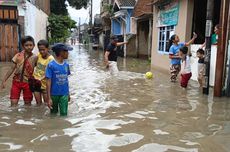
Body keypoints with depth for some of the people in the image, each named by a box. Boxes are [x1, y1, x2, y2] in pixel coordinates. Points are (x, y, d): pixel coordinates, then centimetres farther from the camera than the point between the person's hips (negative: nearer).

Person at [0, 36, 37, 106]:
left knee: (27, 103, 10)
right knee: (13, 104, -1)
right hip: (16, 81, 1)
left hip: (27, 82, -1)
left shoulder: (35, 58, -5)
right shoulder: (18, 56, -2)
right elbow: (12, 69, 1)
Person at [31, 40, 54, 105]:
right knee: (38, 103, 11)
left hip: (44, 84, -4)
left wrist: (40, 79, -38)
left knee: (46, 103, 6)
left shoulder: (50, 59, -17)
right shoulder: (39, 55, -2)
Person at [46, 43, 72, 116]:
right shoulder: (51, 65, -14)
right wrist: (49, 98, -14)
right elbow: (48, 82, -12)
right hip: (54, 94, -3)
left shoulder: (66, 65, 0)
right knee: (53, 114, 16)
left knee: (64, 114, 1)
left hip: (64, 94, 3)